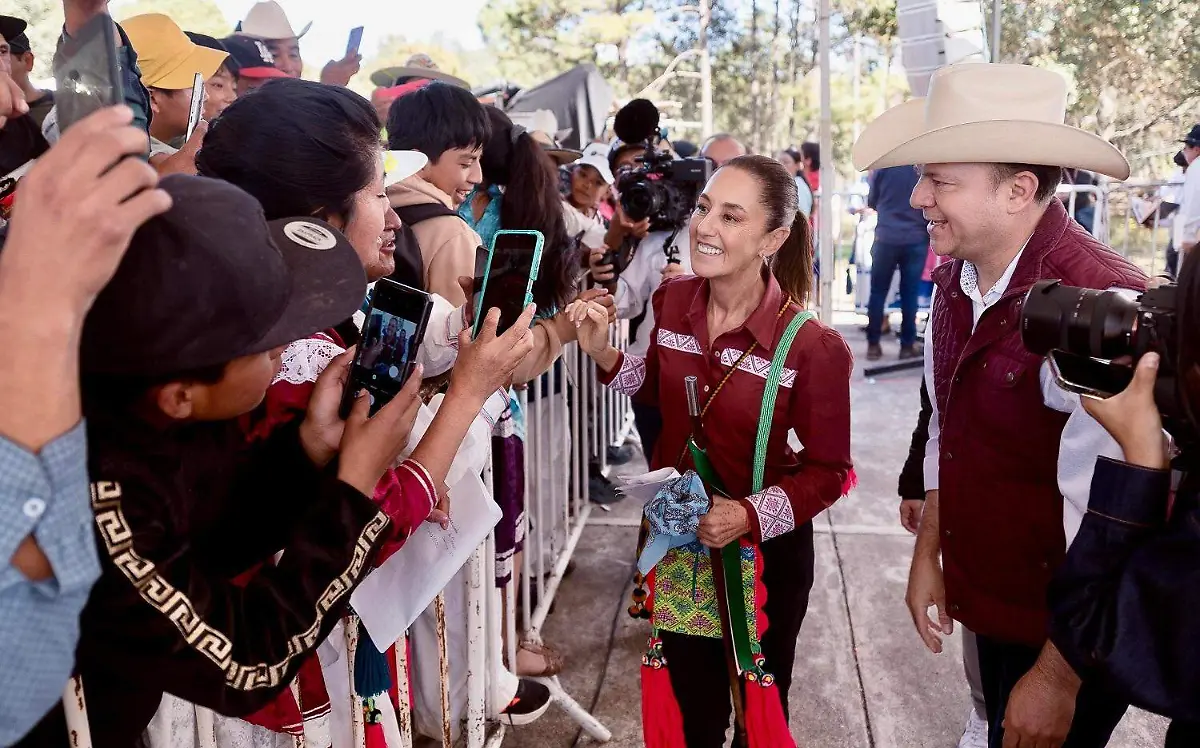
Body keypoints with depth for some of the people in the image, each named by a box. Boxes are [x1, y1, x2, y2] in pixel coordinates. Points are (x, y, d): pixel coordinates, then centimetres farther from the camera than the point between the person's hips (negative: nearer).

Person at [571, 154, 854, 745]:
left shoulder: (813, 347, -23)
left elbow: (830, 471, -14)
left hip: (764, 553, -3)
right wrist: (605, 355, -8)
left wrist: (753, 515, -27)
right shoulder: (671, 301, -10)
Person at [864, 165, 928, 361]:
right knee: (910, 295, 5)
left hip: (886, 237, 0)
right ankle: (907, 345, 10)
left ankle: (873, 344, 9)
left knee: (878, 293, 7)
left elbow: (871, 202, 8)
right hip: (916, 239, 0)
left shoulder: (882, 165, -2)